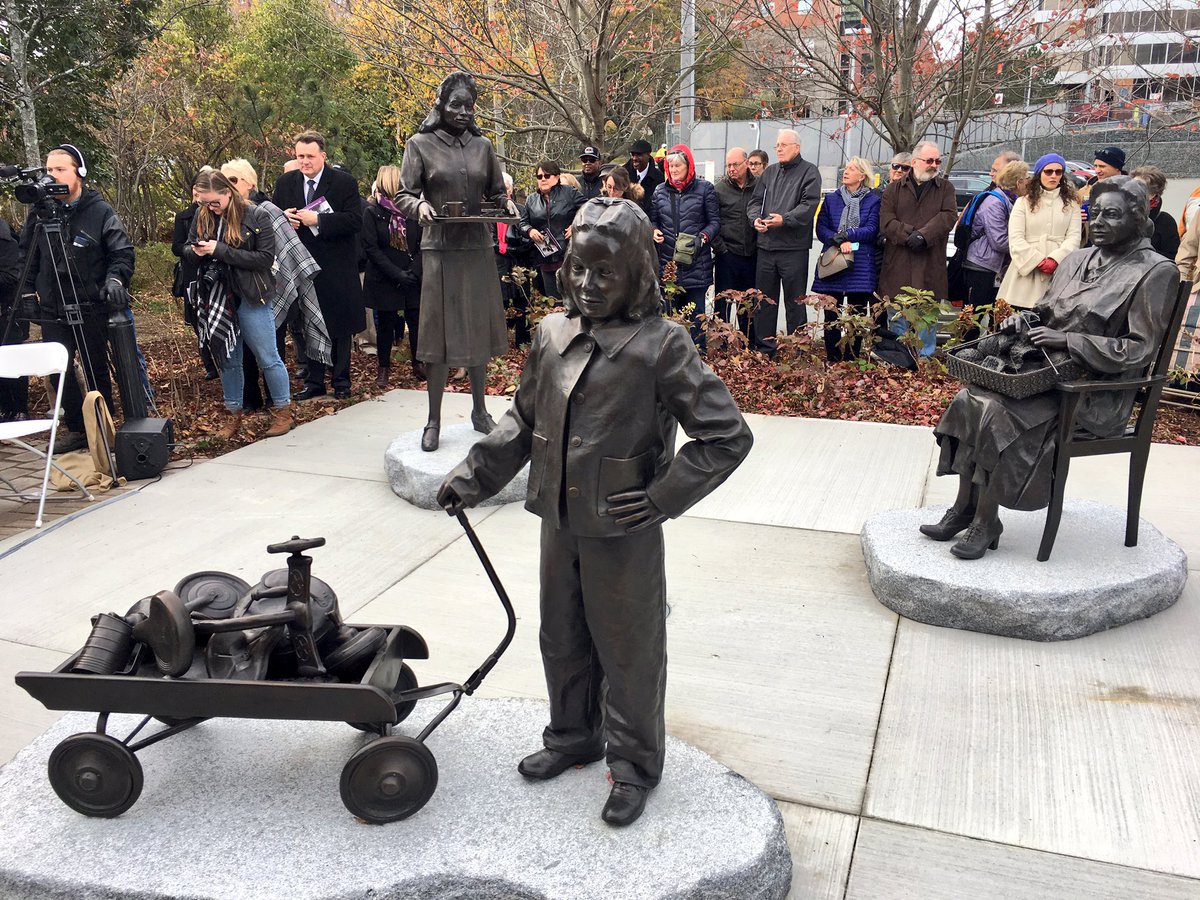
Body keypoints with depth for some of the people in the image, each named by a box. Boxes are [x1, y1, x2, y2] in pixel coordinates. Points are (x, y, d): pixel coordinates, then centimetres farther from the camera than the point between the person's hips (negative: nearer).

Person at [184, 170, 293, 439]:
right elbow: (187, 251, 12)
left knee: (268, 358, 4)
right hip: (216, 298, 5)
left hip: (250, 298, -5)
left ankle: (283, 411, 18)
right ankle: (233, 414, 26)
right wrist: (195, 252, -13)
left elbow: (266, 258, -16)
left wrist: (221, 250, -21)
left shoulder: (256, 217, -11)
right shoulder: (202, 216, 3)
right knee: (228, 359, 14)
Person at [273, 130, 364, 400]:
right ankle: (314, 382, 18)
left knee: (340, 327, 6)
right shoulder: (285, 183, 7)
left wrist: (318, 220, -22)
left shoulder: (345, 182, -6)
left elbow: (355, 221, -15)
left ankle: (341, 381, 17)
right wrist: (282, 217, -9)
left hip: (337, 268, -4)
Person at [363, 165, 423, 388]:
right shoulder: (373, 212, -3)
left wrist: (413, 271, -12)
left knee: (416, 320, 3)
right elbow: (371, 248, -8)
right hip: (384, 280, -2)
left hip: (412, 278, 2)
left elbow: (422, 244, 2)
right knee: (386, 323, 6)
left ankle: (418, 363, 18)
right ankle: (383, 368, 17)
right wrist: (397, 274, -15)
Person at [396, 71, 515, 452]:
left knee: (479, 328, 8)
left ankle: (479, 411, 22)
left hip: (478, 248, 3)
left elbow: (495, 192, 16)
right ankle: (434, 421, 7)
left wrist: (506, 204, -6)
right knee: (440, 331, -1)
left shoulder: (483, 145, 10)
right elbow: (403, 195, 0)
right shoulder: (421, 144, 1)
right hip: (440, 249, -3)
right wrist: (419, 205, -22)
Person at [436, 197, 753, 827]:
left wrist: (661, 499, -17)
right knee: (562, 638, 21)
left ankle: (634, 763, 33)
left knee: (628, 650, 11)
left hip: (624, 535, -5)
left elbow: (728, 436, -16)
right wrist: (472, 478, 9)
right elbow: (522, 422, 13)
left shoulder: (660, 346, -16)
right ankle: (573, 736, 45)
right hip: (559, 522, 6)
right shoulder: (551, 334, 1)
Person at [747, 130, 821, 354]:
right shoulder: (769, 172, 16)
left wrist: (785, 219, -24)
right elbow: (756, 200, 13)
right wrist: (755, 217, -9)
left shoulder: (809, 172, 0)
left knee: (795, 303, 2)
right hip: (766, 245, 5)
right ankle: (764, 350, 17)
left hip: (794, 248, -5)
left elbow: (809, 205, -12)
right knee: (763, 301, 9)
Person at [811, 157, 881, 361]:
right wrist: (839, 242, -15)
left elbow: (872, 230, -5)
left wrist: (847, 234, -16)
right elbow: (821, 228, 1)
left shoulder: (873, 200, 4)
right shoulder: (831, 199, 11)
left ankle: (851, 360, 9)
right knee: (831, 316, 2)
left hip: (861, 266, -2)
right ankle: (832, 361, 10)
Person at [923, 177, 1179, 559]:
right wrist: (1025, 320, 0)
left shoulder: (1155, 272, -8)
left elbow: (1138, 349, -14)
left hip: (1097, 393, -7)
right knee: (968, 399, -15)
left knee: (998, 414, -28)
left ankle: (987, 523, -13)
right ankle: (964, 508, -7)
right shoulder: (1079, 259, 13)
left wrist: (1066, 340, -20)